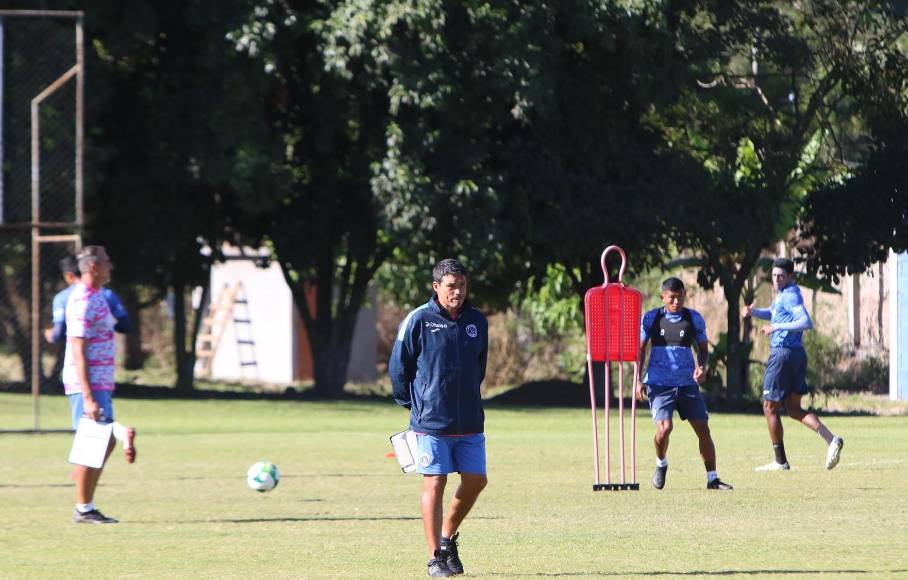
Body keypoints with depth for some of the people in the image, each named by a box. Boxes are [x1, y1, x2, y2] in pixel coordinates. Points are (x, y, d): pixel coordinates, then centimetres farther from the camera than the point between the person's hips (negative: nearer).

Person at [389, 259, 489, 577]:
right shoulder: (418, 321, -8)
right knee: (435, 483, -4)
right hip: (431, 421, -5)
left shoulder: (477, 321, 7)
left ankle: (447, 537, 27)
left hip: (470, 422, 5)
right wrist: (413, 404, 5)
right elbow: (398, 367, 0)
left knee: (475, 480, 3)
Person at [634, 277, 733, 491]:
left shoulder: (694, 319, 3)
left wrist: (702, 367, -10)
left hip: (687, 383, 2)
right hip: (659, 383, -2)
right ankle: (661, 464, 12)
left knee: (703, 429, -2)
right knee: (664, 428, -18)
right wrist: (638, 380, -1)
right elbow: (640, 349, 8)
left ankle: (712, 478, 8)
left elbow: (703, 348, 11)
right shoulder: (651, 318, 1)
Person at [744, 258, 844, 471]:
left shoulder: (790, 296, -15)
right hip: (797, 354, 10)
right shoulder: (783, 294, 16)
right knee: (794, 408, 11)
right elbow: (772, 313, 33)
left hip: (783, 355, -10)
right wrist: (754, 311, 14)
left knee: (770, 408, 1)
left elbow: (806, 322, -28)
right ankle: (831, 439, -7)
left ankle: (780, 461, 4)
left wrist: (777, 327, -26)